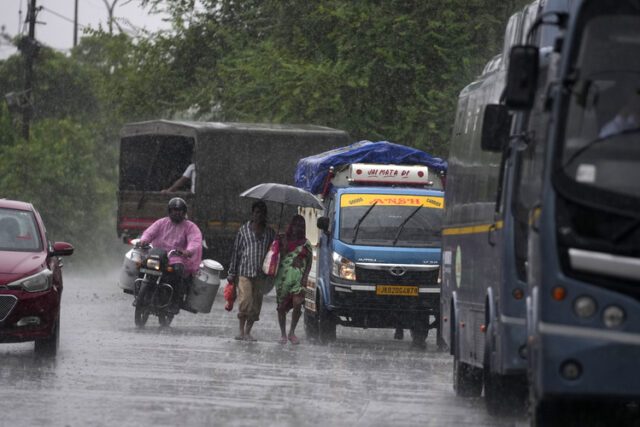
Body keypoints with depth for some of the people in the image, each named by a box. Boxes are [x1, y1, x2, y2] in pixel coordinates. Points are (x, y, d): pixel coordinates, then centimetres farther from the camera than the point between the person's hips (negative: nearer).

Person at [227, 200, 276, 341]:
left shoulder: (270, 232, 13)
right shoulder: (243, 230, 6)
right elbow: (236, 251, 7)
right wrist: (231, 273, 4)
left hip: (261, 275, 3)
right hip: (244, 271, -3)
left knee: (256, 303, 1)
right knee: (245, 300, -14)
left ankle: (248, 331, 10)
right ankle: (241, 330, -4)